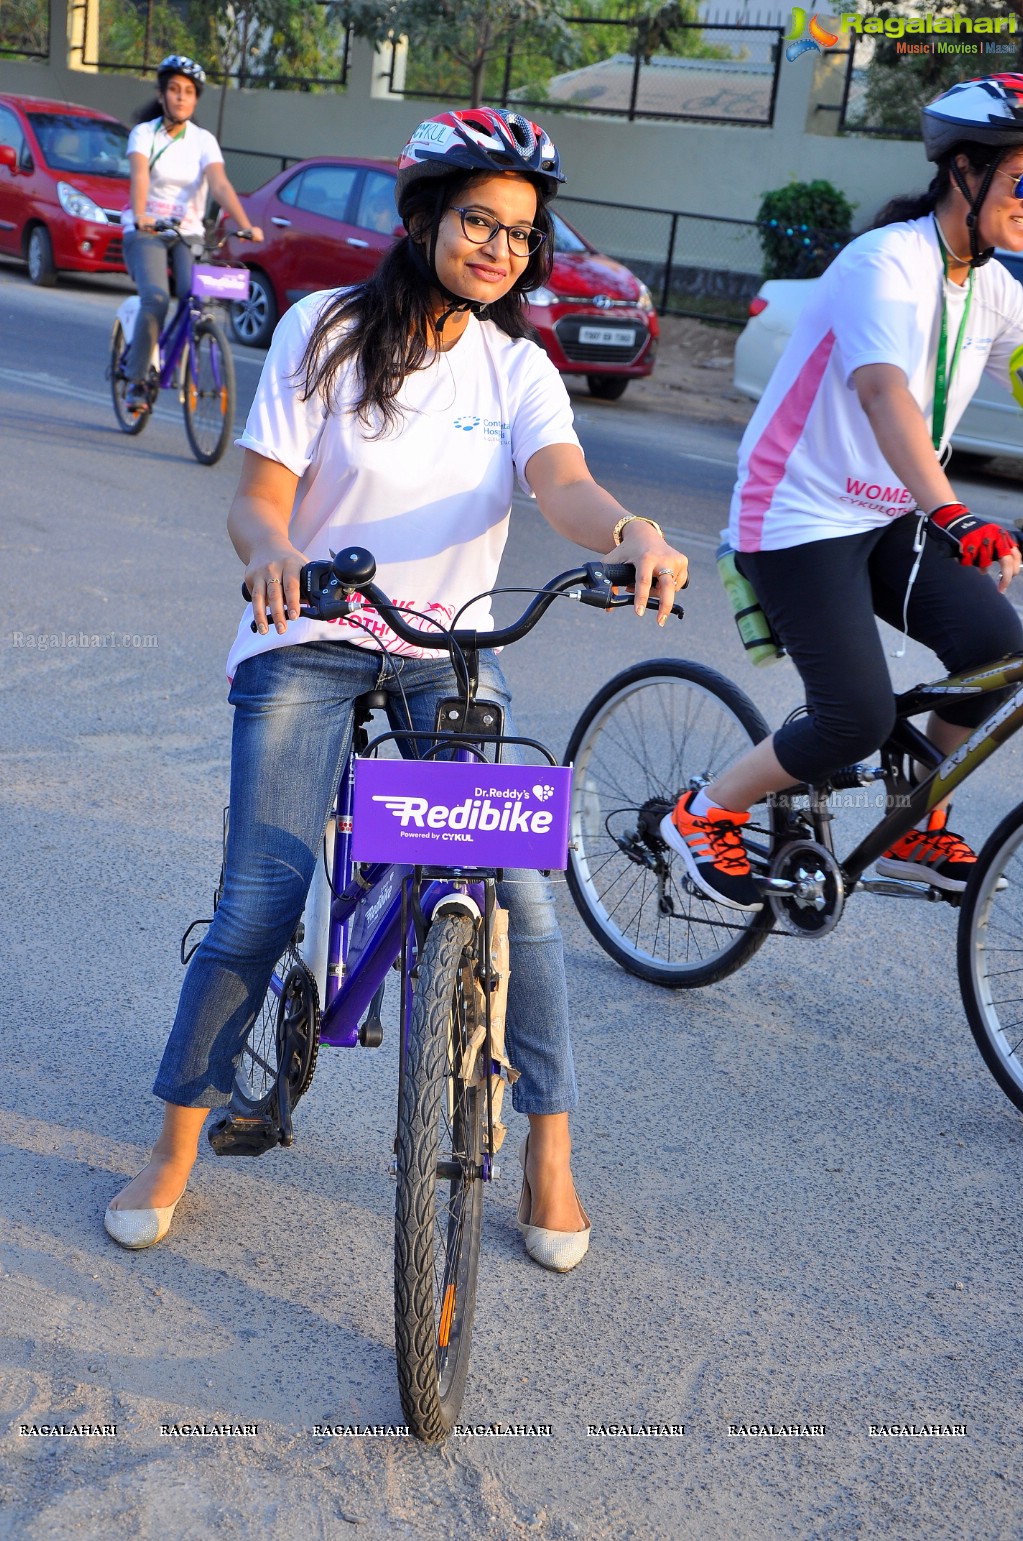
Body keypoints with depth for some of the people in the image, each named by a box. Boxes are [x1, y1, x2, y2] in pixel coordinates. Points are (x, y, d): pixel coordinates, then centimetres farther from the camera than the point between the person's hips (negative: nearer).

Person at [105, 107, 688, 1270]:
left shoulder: (518, 369, 2)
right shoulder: (326, 331, -3)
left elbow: (562, 482, -17)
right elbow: (258, 496, -7)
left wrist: (633, 533, -41)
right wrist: (273, 551, -33)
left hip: (448, 652, 2)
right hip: (308, 645, -2)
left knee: (520, 893, -12)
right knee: (257, 908, -10)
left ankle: (549, 1155, 8)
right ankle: (173, 1150, 13)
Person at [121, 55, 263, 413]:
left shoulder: (203, 140, 3)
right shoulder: (144, 133, 0)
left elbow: (221, 185, -12)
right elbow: (140, 176, -19)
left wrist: (245, 225, -30)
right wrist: (140, 217, -38)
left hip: (188, 234, 2)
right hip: (146, 232, -2)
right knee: (156, 298, -26)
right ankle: (136, 381, -12)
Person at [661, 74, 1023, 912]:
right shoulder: (887, 263, -20)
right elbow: (883, 392, -37)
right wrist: (950, 515, -51)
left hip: (889, 518, 7)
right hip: (801, 519, -7)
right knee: (859, 718, -16)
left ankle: (916, 832, 4)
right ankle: (703, 816, 8)